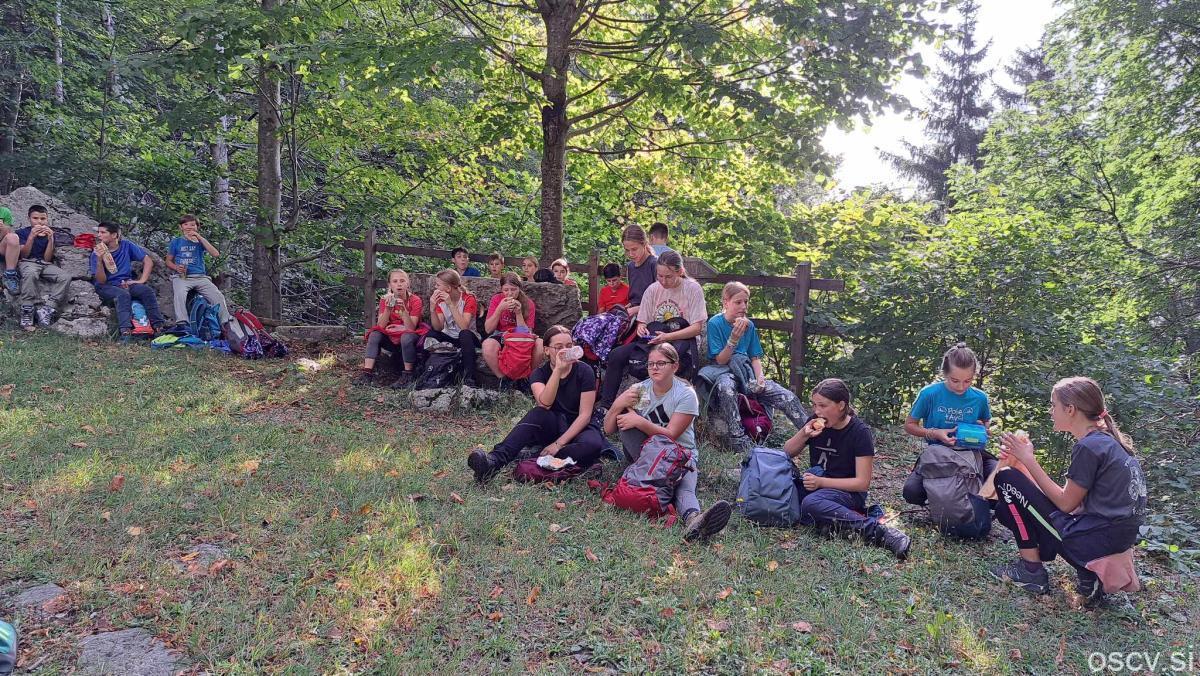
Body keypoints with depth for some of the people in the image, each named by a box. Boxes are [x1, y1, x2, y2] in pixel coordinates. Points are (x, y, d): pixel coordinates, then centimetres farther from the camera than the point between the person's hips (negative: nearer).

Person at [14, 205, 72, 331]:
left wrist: (50, 239, -12)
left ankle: (47, 309, -30)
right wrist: (31, 237, -20)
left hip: (46, 264, 3)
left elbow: (47, 258, 1)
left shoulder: (50, 234, 10)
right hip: (27, 263, -3)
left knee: (66, 277, -26)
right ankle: (27, 311, -35)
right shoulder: (22, 233, 4)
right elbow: (24, 255, -8)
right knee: (31, 273, -40)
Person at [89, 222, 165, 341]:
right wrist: (99, 260, -26)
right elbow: (101, 280, -13)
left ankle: (159, 328, -33)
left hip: (126, 283, 2)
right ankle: (125, 331, -52)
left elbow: (148, 261, 2)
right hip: (107, 286, -2)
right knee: (123, 294, -35)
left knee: (147, 290, -26)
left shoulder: (126, 246, -1)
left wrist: (142, 280, -10)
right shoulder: (97, 253, -6)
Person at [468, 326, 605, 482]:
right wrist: (558, 369, -36)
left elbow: (584, 414, -13)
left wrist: (559, 443, -23)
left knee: (593, 445, -37)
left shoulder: (584, 371, -8)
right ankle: (495, 459, -48)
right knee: (538, 414, -34)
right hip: (554, 426, 1)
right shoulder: (539, 373, -3)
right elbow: (544, 403, -25)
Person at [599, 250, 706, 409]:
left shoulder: (692, 289, -4)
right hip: (654, 339, 5)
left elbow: (697, 328, -8)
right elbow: (642, 321, 15)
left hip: (681, 341, -5)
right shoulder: (653, 289, 8)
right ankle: (604, 407, -10)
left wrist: (668, 337, -20)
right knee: (616, 356, -16)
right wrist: (641, 328, -11)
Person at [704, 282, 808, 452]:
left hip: (746, 370, 5)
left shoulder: (749, 325, 9)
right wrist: (734, 339, -24)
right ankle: (740, 440, -41)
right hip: (724, 371, -5)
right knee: (725, 386, -43)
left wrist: (760, 377, -8)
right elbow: (720, 360, -11)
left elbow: (755, 358, 11)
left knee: (788, 397, -14)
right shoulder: (715, 323, -7)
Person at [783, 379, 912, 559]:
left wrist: (821, 482, -21)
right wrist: (803, 435, -11)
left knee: (811, 503, -38)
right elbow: (787, 453, 9)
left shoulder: (859, 432, -12)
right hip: (816, 485, 6)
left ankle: (876, 530, -33)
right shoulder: (816, 423, 2)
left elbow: (862, 483, -14)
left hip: (848, 492, -6)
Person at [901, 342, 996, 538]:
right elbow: (909, 425, -2)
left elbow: (987, 421, 16)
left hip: (970, 454, 2)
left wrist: (982, 429, -9)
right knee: (912, 492, -28)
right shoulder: (929, 393, -13)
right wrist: (935, 433, -19)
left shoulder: (979, 398, -6)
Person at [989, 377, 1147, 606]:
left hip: (1094, 541, -9)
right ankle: (1088, 574, 9)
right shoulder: (1108, 440, 11)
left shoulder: (1089, 447, -18)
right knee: (1007, 508, 17)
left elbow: (1066, 503, -11)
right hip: (1117, 539, 9)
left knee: (1007, 479, -5)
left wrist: (1029, 460, -7)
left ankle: (1031, 570, 2)